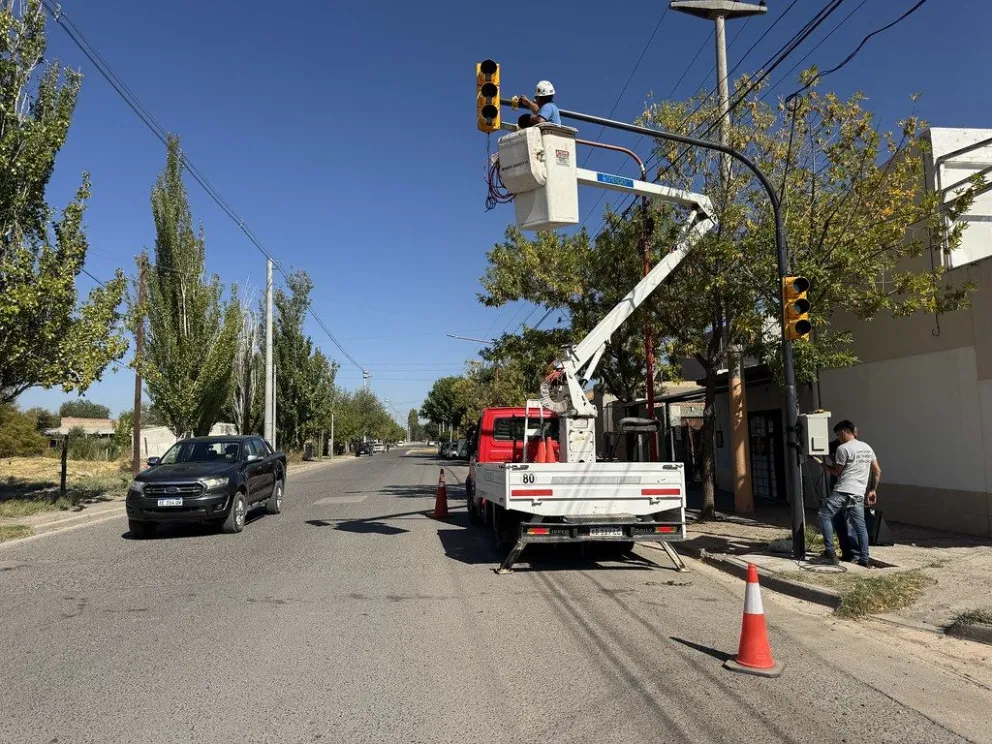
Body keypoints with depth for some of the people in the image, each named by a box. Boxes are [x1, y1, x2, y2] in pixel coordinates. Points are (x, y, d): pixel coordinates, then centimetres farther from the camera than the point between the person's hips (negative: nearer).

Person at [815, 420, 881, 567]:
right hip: (859, 494, 7)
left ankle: (830, 551, -5)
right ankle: (864, 559, 8)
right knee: (859, 525, 10)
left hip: (843, 491, -7)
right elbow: (877, 471, 18)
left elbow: (837, 472, 0)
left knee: (824, 515, 1)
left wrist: (823, 464, 15)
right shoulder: (867, 448, 17)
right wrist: (873, 490, 22)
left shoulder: (843, 448, -6)